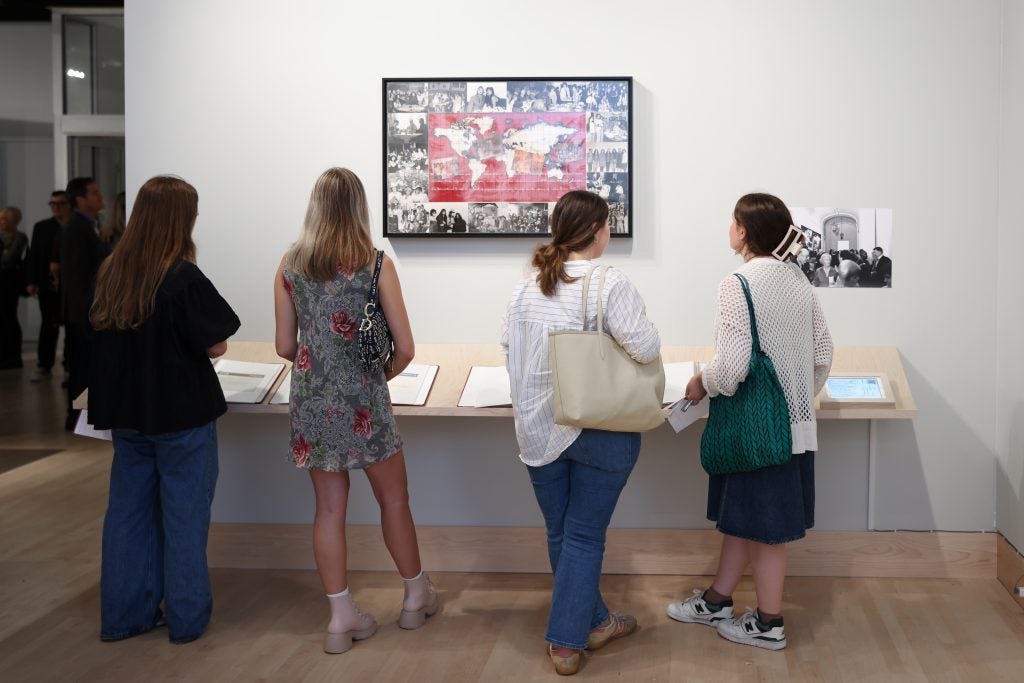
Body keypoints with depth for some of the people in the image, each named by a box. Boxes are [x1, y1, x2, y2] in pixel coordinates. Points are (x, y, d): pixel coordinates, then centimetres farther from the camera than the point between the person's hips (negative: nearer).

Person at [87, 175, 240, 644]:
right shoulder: (184, 279, -18)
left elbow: (104, 334, 10)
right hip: (181, 414, -5)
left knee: (128, 510, 14)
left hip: (125, 412, 5)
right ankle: (186, 617, 16)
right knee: (184, 514, 7)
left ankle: (124, 614, 22)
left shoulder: (109, 275, -1)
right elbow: (216, 346, -12)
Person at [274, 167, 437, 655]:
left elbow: (285, 347, 5)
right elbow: (405, 348, -9)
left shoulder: (290, 265, -1)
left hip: (312, 401, 3)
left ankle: (341, 616, 16)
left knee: (329, 508, 10)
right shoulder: (375, 263, -9)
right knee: (394, 500, 14)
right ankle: (416, 596, 30)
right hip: (362, 401, -3)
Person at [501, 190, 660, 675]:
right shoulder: (609, 284, -15)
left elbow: (507, 343, 9)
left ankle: (592, 622, 31)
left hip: (538, 428, 5)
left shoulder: (527, 284, 1)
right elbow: (645, 349, -20)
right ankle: (565, 641, 9)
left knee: (560, 532, 16)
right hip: (598, 430, -5)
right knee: (584, 535, 5)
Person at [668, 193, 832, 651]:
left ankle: (768, 625, 20)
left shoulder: (738, 283, -18)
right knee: (739, 514, 19)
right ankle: (717, 601, 33)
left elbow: (732, 367, -22)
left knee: (763, 526, 6)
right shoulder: (797, 278, 5)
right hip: (794, 420, 8)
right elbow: (823, 352, 10)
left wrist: (701, 383, -3)